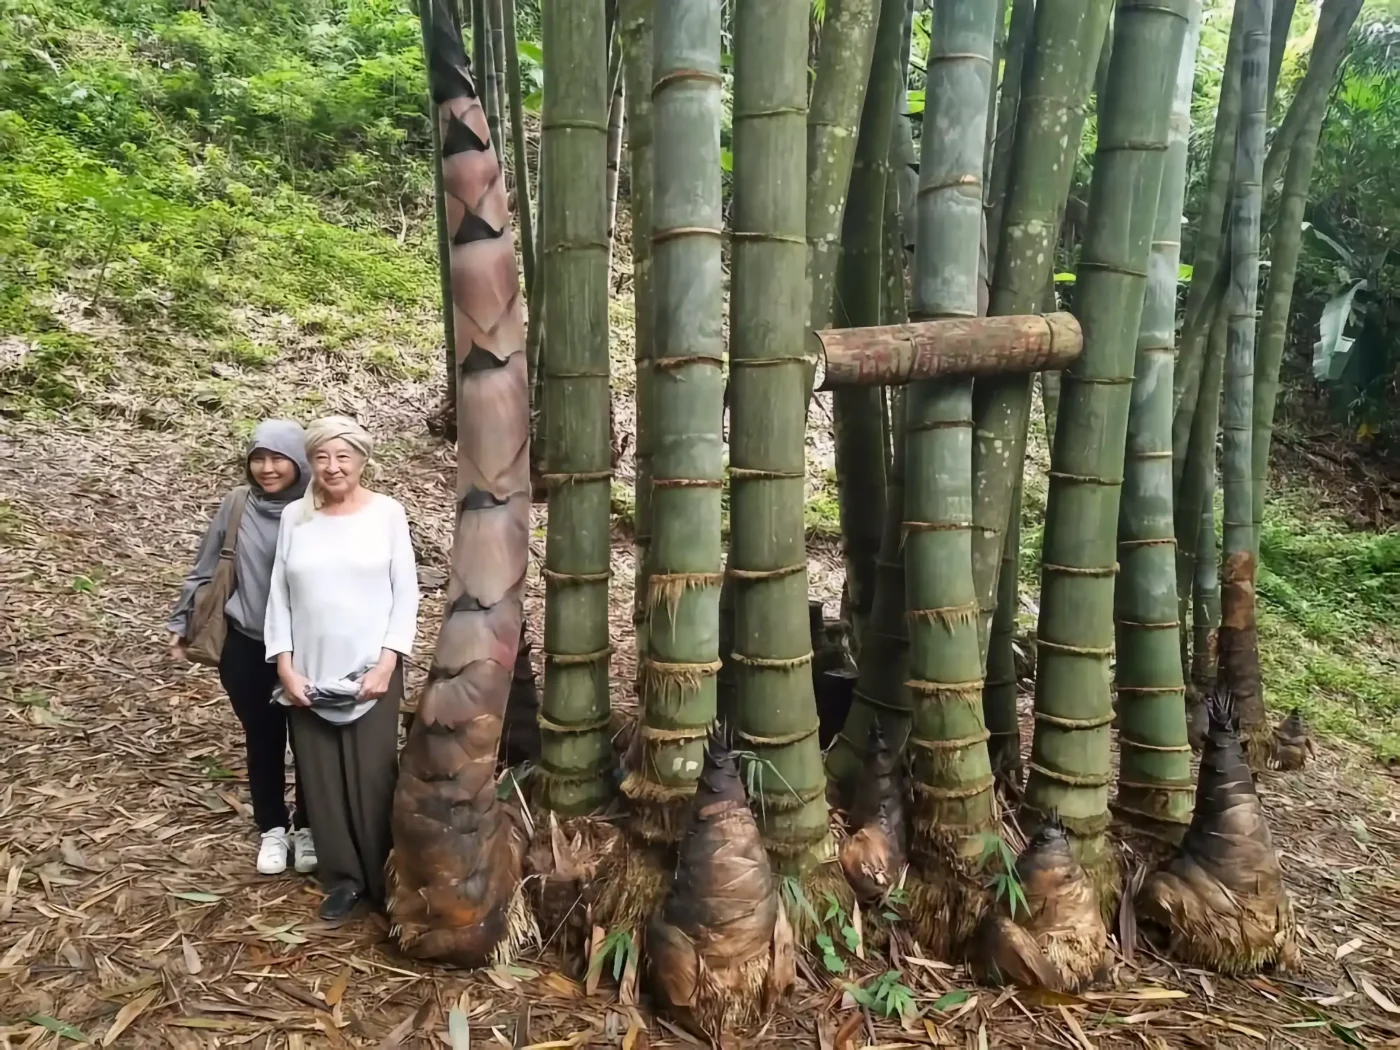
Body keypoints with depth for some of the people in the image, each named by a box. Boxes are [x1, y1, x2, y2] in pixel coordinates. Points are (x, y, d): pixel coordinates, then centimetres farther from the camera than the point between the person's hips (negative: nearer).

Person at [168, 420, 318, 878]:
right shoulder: (235, 507, -5)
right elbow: (205, 570, 6)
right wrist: (183, 623, 10)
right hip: (246, 647, 2)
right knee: (262, 741, 13)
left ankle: (306, 827, 30)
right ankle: (272, 828, 31)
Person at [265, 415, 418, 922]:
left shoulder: (387, 513, -2)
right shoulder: (295, 516, 4)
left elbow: (406, 594, -3)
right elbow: (279, 595, 5)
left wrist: (387, 662, -10)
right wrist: (285, 665, -3)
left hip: (371, 670, -2)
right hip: (309, 675, 3)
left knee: (372, 777, 2)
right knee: (321, 780, 8)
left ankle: (384, 881, 19)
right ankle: (343, 878, 25)